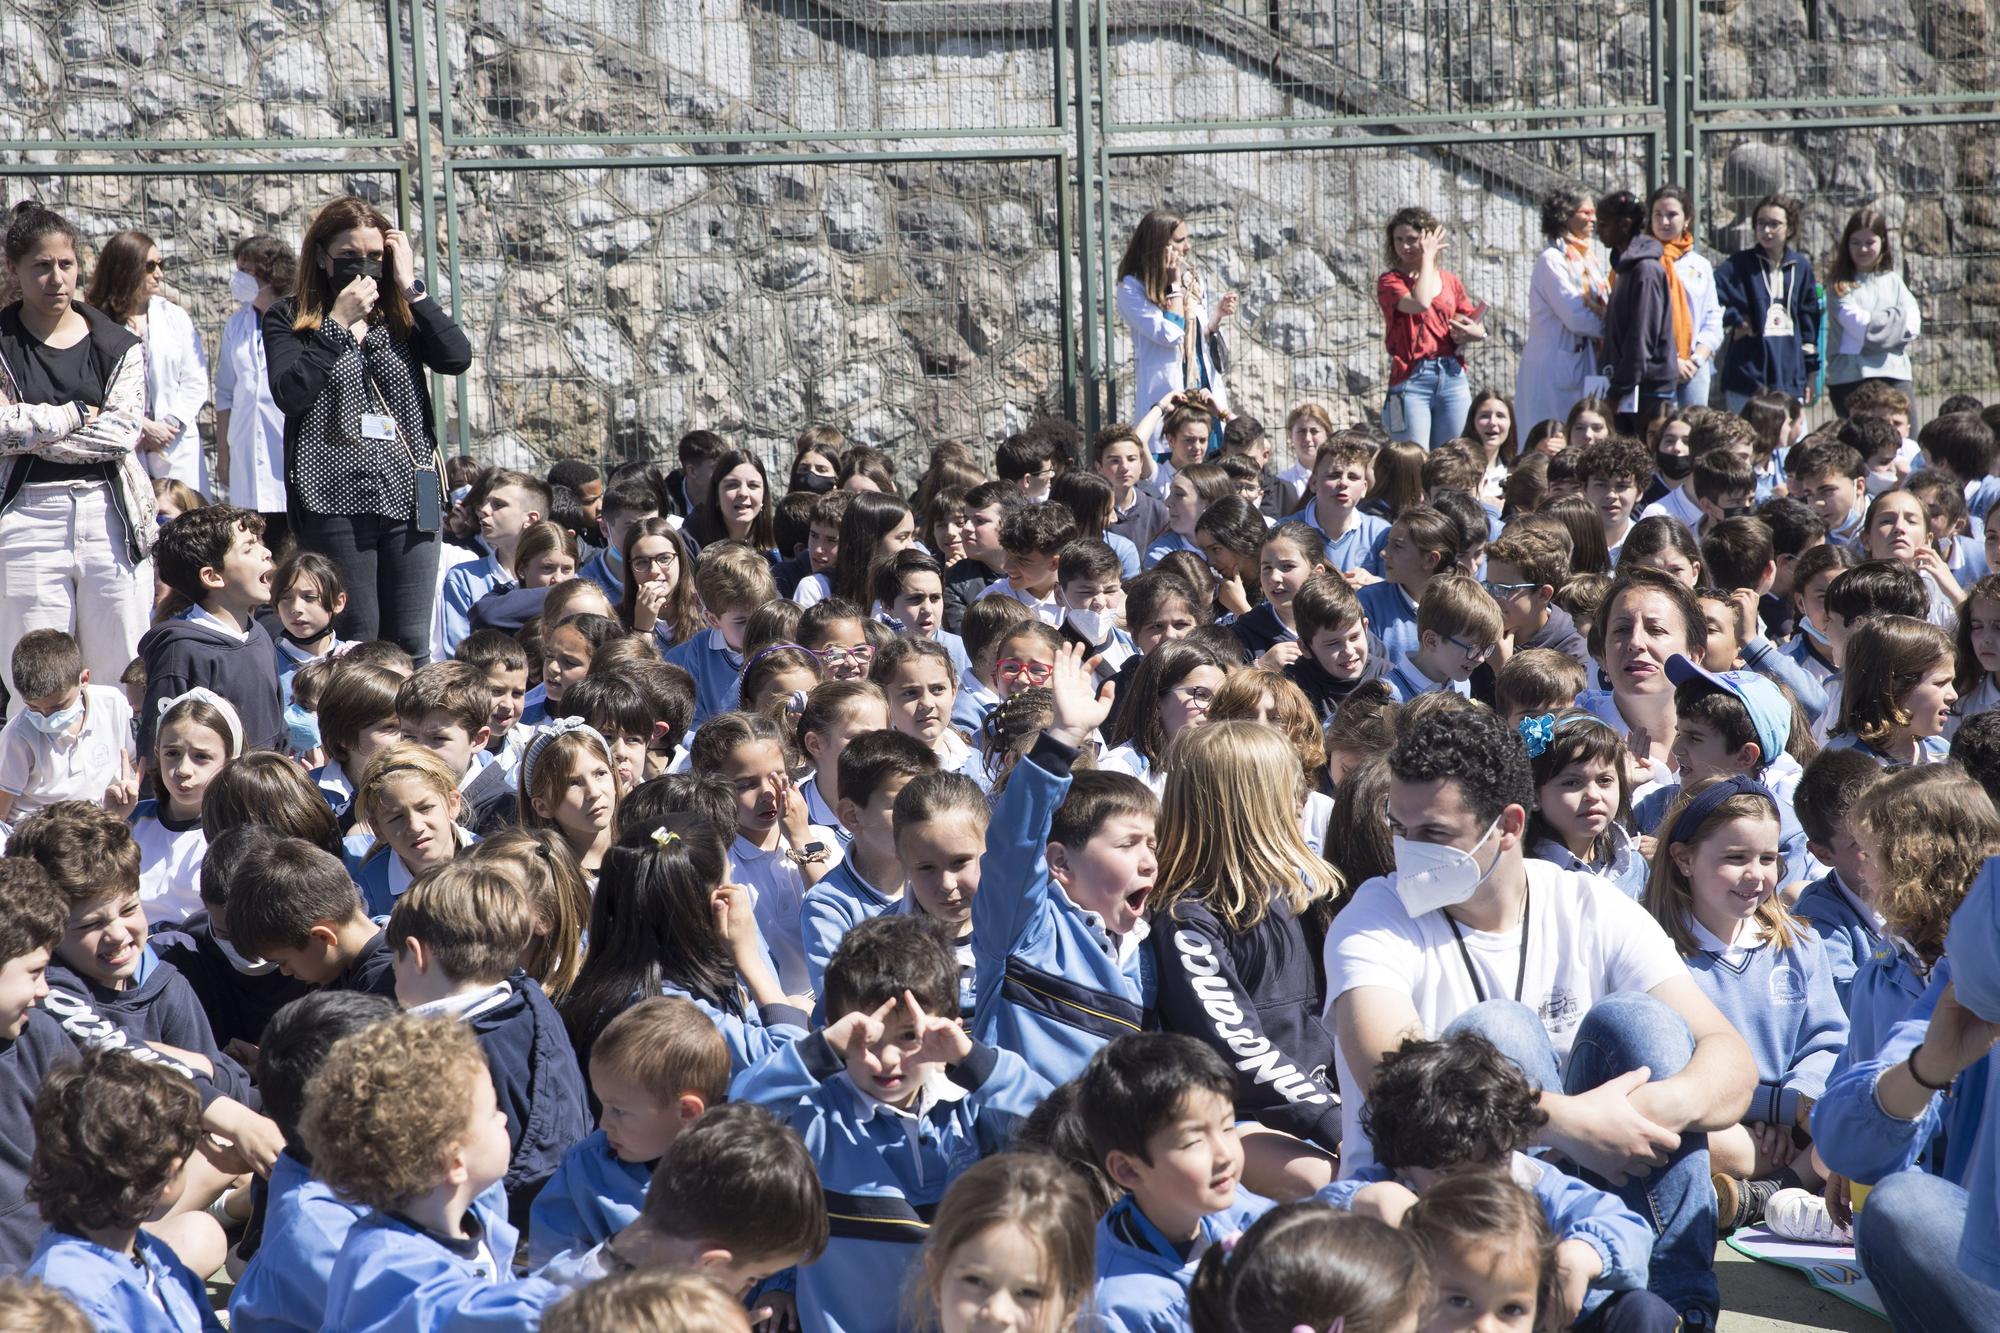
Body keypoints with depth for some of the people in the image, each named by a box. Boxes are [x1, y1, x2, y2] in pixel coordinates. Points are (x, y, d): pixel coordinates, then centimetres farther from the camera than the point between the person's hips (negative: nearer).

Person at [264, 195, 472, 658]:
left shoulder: (401, 315, 13)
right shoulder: (288, 318, 4)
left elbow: (457, 358, -4)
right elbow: (290, 394, -11)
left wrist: (411, 287, -2)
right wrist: (339, 322, -9)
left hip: (409, 495, 3)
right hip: (335, 499, -3)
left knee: (411, 644, 2)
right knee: (355, 642, -2)